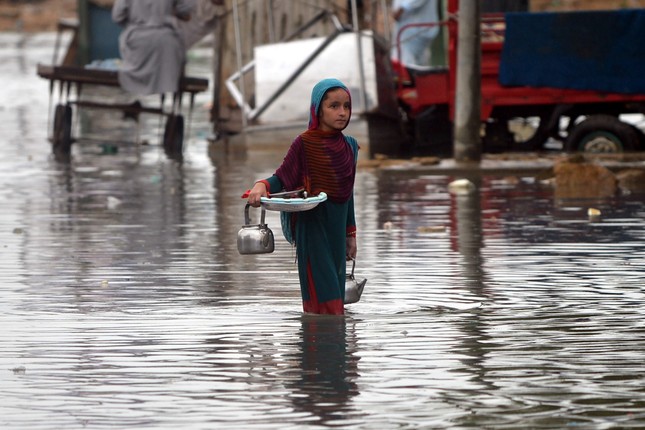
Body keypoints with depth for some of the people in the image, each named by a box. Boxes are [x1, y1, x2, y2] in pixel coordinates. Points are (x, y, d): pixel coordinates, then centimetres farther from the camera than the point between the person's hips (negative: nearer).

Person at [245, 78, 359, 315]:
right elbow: (282, 178, -8)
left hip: (337, 225, 6)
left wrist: (350, 233, 19)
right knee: (322, 288, -12)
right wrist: (261, 186, -30)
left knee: (335, 286, 6)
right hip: (311, 223, -6)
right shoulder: (304, 143, -6)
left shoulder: (349, 145, 10)